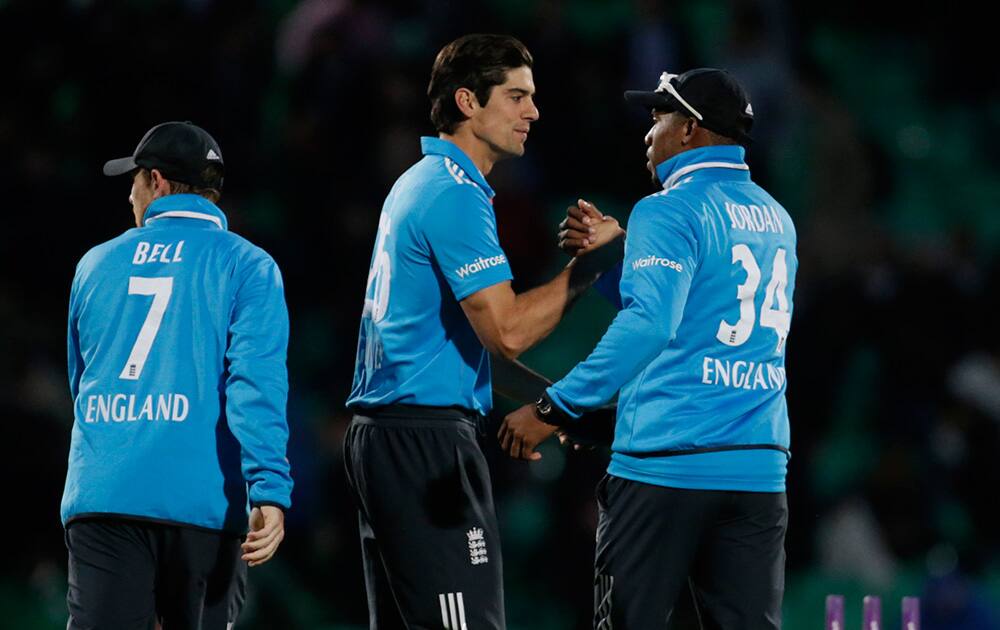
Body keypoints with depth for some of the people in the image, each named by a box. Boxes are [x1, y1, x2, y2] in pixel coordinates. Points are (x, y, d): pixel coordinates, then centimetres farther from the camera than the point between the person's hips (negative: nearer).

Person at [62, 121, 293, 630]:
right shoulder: (246, 267, 4)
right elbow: (256, 383, -11)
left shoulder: (97, 264, 15)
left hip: (100, 497, 2)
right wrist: (270, 491, -17)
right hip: (203, 502, -1)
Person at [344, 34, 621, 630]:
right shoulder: (456, 195, -13)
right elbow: (507, 330, -20)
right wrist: (587, 267, -14)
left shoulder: (417, 183, 19)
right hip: (428, 440, -11)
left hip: (381, 433, 11)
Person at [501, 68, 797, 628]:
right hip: (760, 471, 6)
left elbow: (649, 324, -22)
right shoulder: (776, 219, 17)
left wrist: (556, 408, -21)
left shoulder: (670, 212, -7)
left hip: (666, 464, -6)